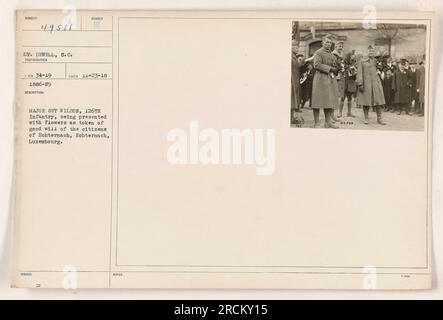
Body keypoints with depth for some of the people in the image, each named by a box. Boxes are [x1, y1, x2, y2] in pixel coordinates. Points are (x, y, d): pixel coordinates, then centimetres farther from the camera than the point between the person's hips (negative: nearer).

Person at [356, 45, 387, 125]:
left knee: (378, 101, 0)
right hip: (366, 84, -3)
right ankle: (366, 118, 11)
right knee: (366, 101, 1)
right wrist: (360, 84, -11)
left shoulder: (376, 61, 14)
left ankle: (379, 119, 4)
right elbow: (359, 73, -4)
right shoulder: (362, 61, 3)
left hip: (376, 83, 3)